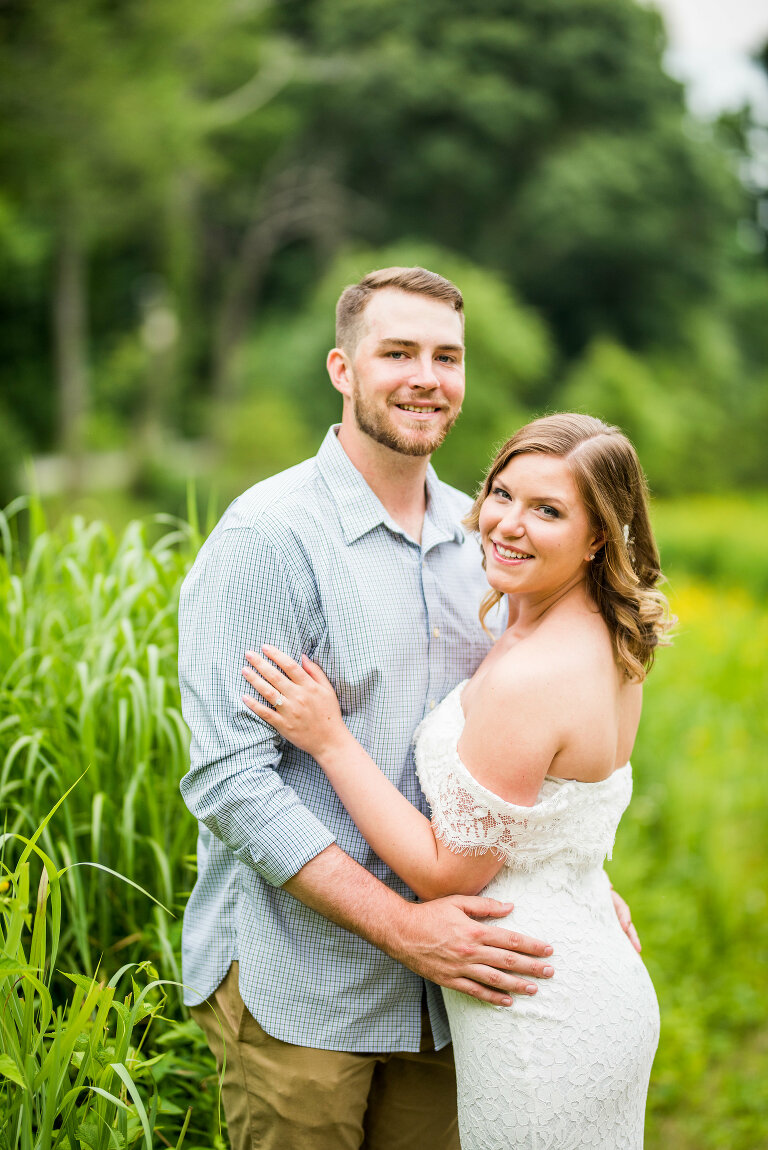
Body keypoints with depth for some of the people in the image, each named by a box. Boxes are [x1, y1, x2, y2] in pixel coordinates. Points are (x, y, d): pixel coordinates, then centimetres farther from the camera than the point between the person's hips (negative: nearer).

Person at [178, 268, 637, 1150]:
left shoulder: (478, 537, 7)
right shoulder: (267, 538, -14)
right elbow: (229, 781, -19)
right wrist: (401, 924, -22)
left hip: (444, 984, 6)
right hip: (296, 989, -6)